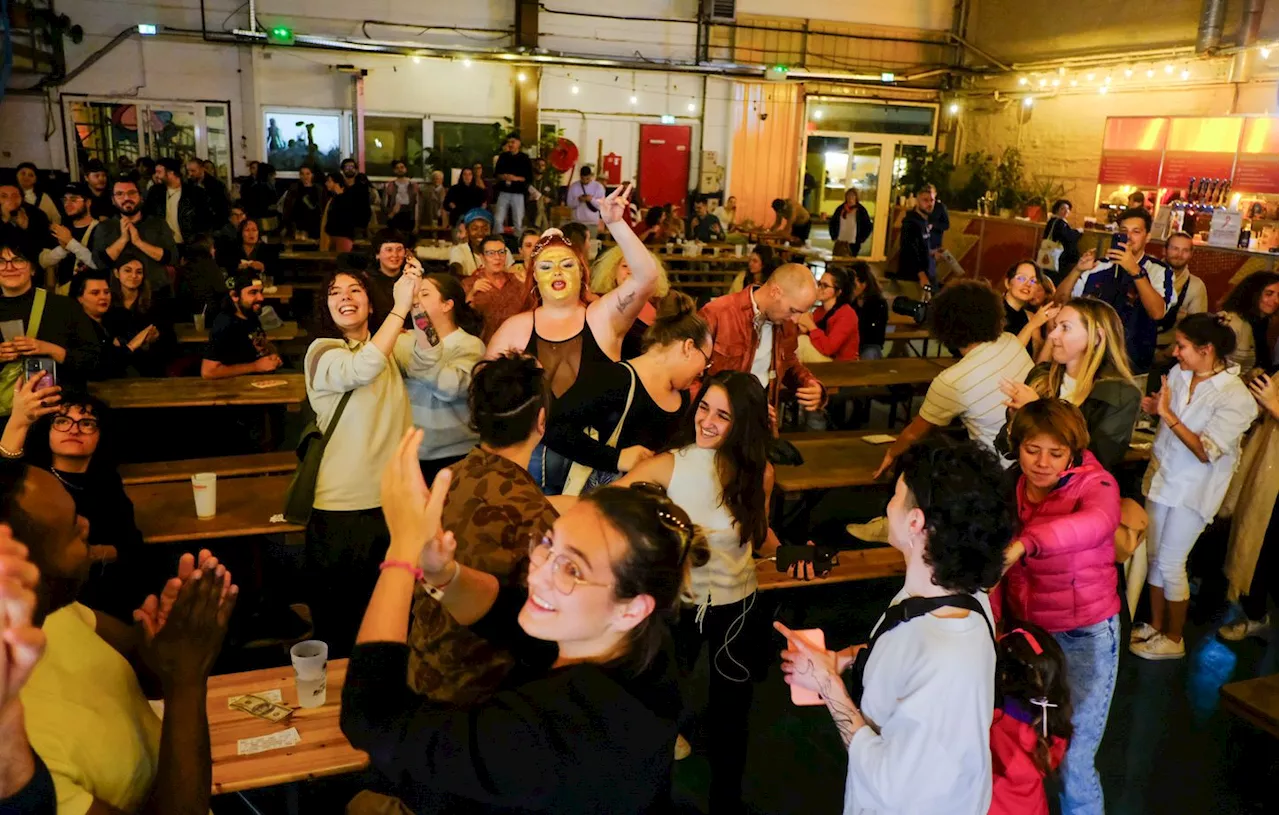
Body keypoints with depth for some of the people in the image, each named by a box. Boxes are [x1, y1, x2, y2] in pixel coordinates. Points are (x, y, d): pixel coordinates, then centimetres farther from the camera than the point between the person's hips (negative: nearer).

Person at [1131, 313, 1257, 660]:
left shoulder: (1235, 397, -21)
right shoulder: (1178, 373, -4)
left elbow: (1206, 452, -25)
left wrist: (1167, 414, -30)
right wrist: (1154, 407, -9)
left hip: (1192, 490, -6)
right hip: (1163, 476, 6)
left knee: (1170, 563, 2)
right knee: (1154, 557, 15)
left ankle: (1174, 640, 21)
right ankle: (1155, 625, 32)